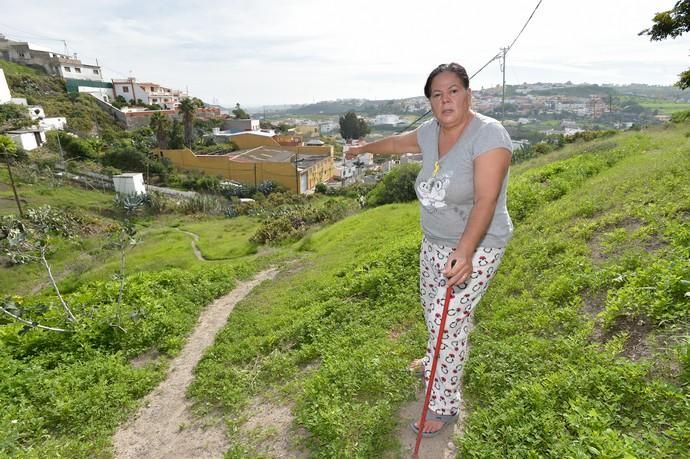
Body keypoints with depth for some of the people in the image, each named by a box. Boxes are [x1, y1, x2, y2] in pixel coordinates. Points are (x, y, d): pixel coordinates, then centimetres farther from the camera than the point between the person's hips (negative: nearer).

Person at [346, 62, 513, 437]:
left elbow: (485, 201, -30)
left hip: (475, 248, -7)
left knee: (448, 323, -4)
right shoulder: (431, 132, 1)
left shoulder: (487, 135, -21)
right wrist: (364, 148, 37)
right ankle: (435, 364, 50)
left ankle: (445, 405, 18)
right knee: (432, 311, 21)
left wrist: (464, 252, -42)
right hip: (434, 243, 8)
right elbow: (397, 143, 21)